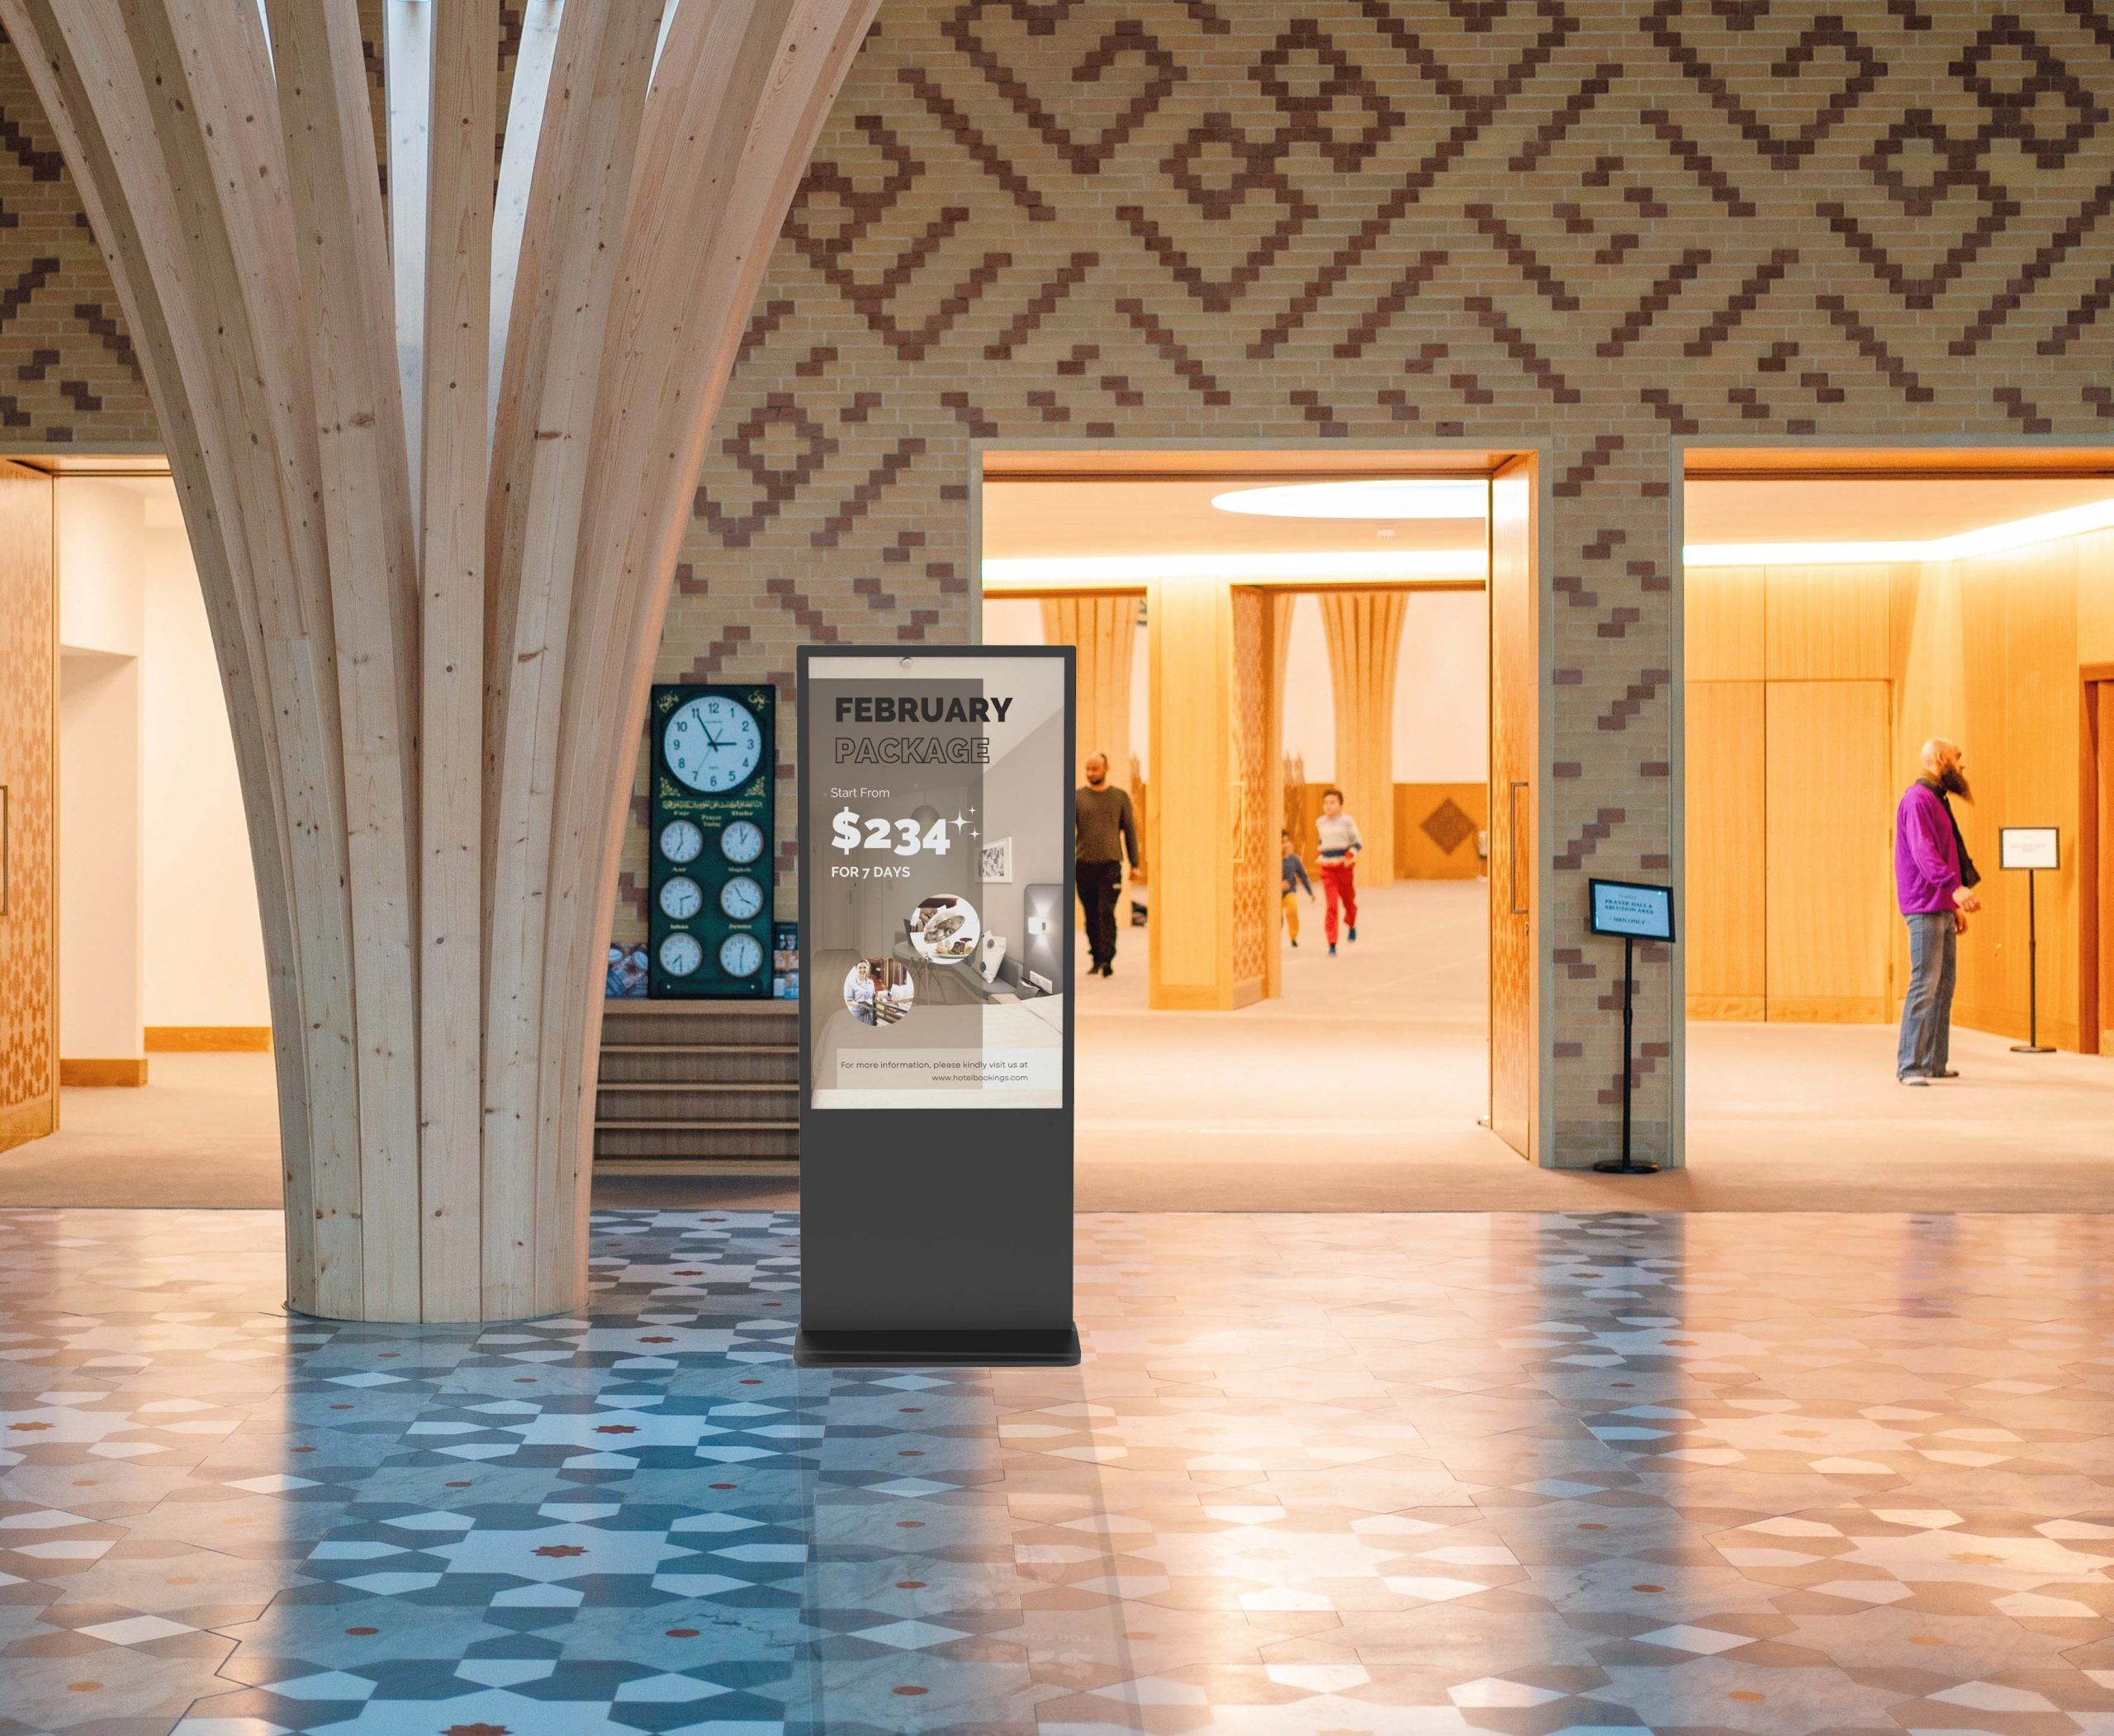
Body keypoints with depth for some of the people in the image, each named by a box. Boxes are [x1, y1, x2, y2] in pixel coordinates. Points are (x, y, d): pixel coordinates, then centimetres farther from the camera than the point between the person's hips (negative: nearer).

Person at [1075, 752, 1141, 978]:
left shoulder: (1120, 797, 7)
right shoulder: (1077, 796, 6)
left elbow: (1130, 831, 10)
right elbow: (1069, 831, 3)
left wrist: (1135, 864, 7)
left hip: (1110, 864, -1)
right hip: (1084, 864, 1)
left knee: (1106, 913, -11)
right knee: (1091, 915, 7)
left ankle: (1107, 960, -15)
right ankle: (1096, 959, 15)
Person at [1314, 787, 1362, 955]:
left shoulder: (1347, 821, -5)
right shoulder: (1320, 823, 8)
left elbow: (1358, 842, -7)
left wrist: (1350, 855, -24)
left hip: (1345, 867, -2)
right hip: (1328, 870, 2)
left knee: (1349, 902, 16)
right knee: (1331, 906, -12)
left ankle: (1351, 925, 51)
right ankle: (1332, 945, -13)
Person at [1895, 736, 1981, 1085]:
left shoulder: (1936, 800, 20)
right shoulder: (1918, 799, -12)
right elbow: (1923, 851, -25)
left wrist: (1955, 905, 24)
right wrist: (1955, 888, -37)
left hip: (1942, 909, 10)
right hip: (1925, 908, -10)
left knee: (1944, 985, 10)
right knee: (1925, 984, -12)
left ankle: (1935, 1062, 15)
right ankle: (1910, 1066, -12)